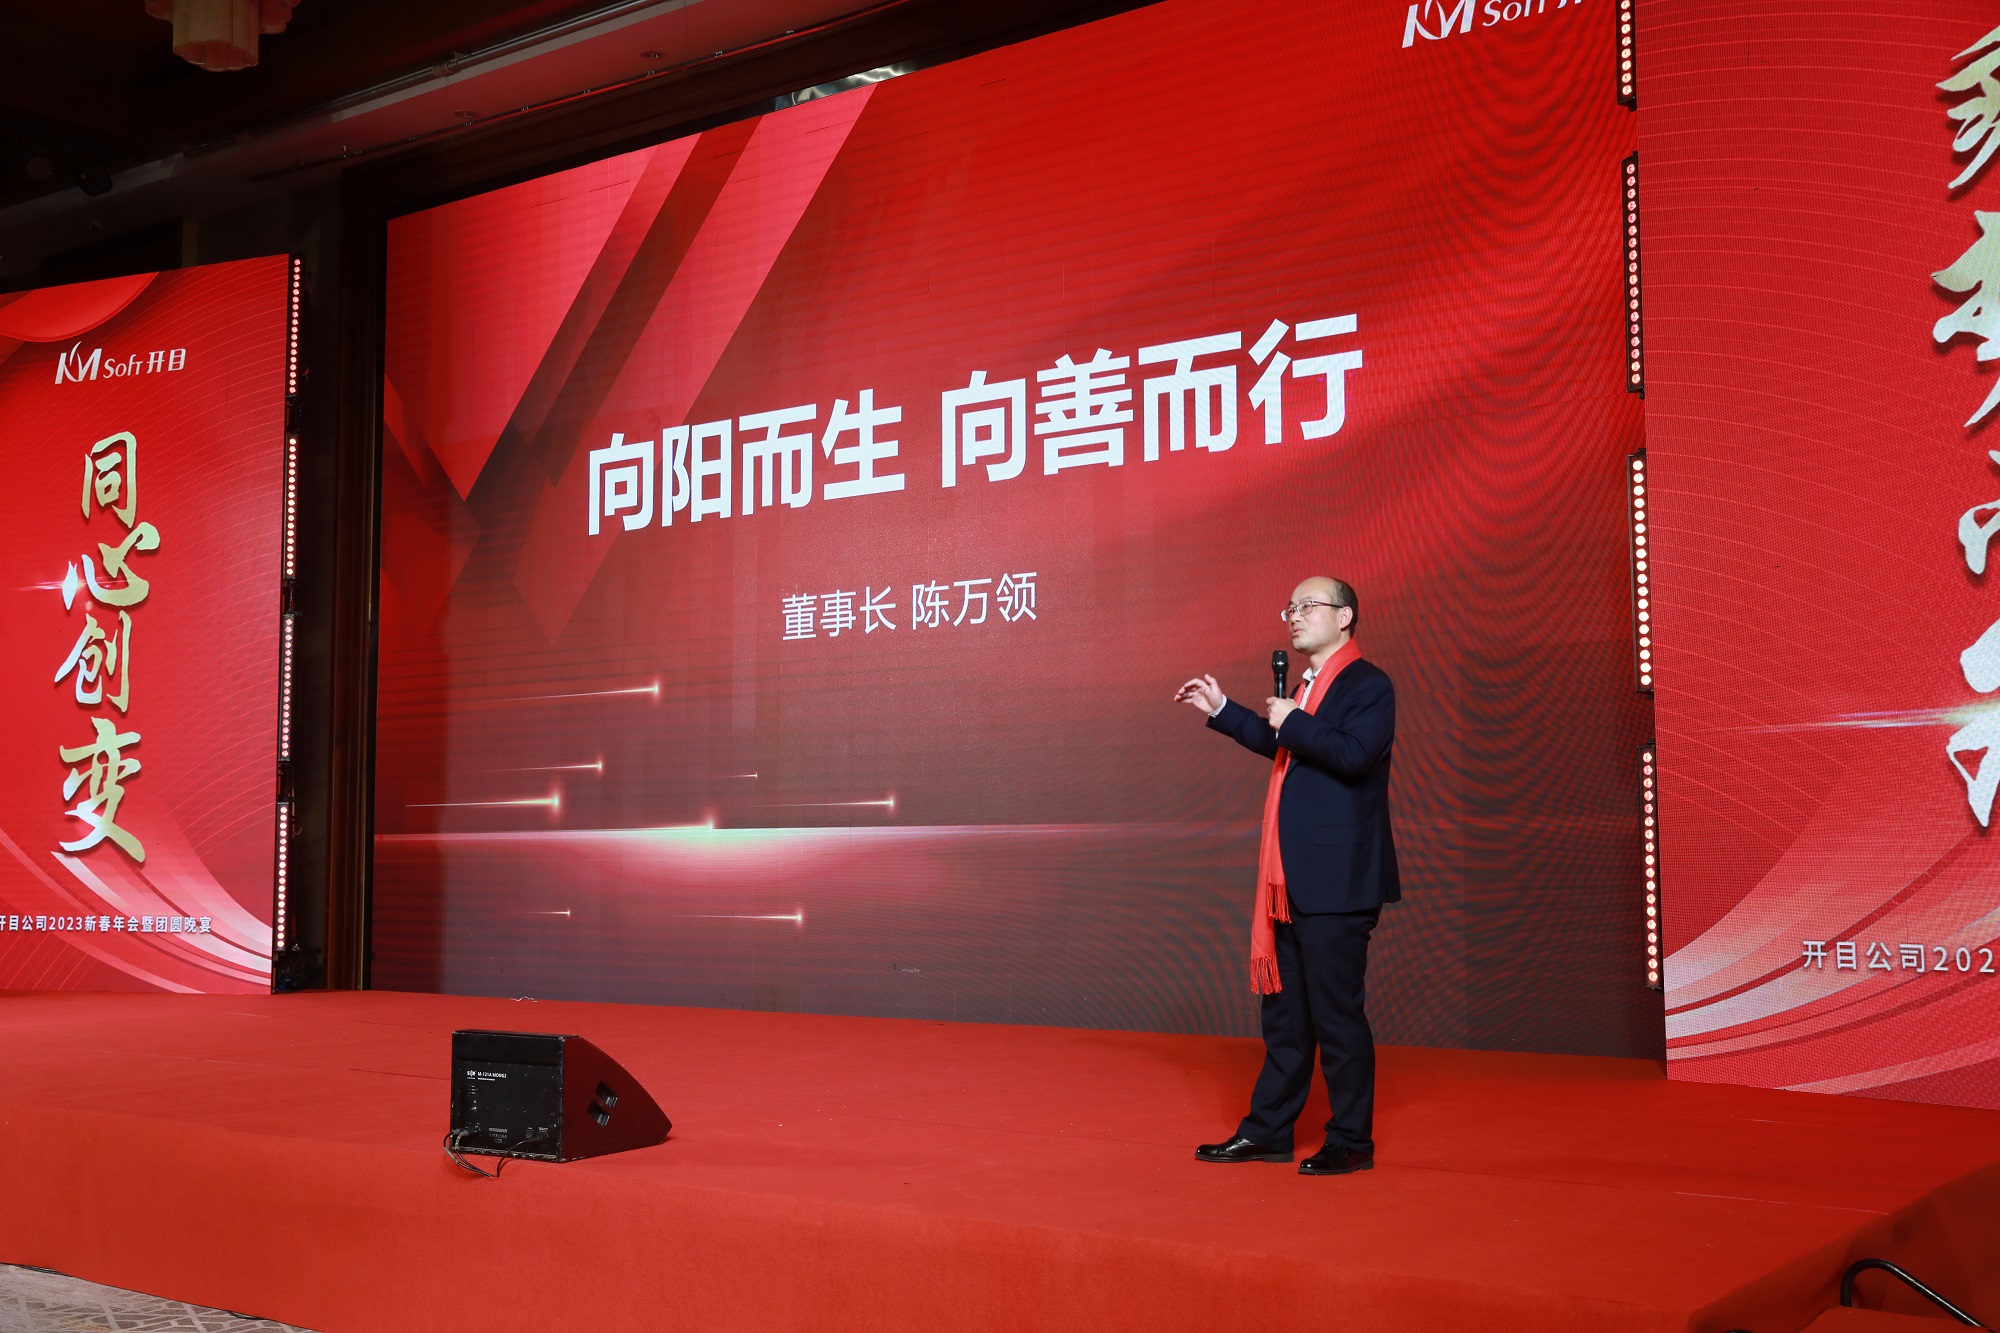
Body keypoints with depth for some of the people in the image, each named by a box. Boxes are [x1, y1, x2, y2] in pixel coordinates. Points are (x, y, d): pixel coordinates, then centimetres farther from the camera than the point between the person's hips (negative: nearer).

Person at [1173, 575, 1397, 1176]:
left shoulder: (1367, 685, -10)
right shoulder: (1308, 687, 17)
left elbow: (1354, 755, -26)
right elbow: (1281, 747, 32)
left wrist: (1292, 722, -16)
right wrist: (1222, 711, 30)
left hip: (1336, 883, -9)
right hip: (1292, 881, 9)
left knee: (1337, 1011, -2)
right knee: (1283, 1010, 14)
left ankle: (1351, 1140, 9)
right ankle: (1267, 1130, 22)